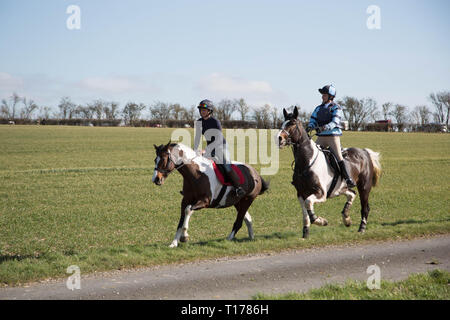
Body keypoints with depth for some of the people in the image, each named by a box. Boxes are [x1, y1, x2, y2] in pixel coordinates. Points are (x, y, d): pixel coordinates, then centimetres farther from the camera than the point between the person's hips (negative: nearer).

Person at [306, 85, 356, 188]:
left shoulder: (336, 108, -3)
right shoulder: (318, 108, 15)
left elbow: (335, 122, -15)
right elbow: (313, 120, 12)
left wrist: (325, 127, -32)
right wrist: (309, 127, -12)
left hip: (333, 136, -6)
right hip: (321, 137, 6)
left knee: (338, 157, -14)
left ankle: (348, 179, -12)